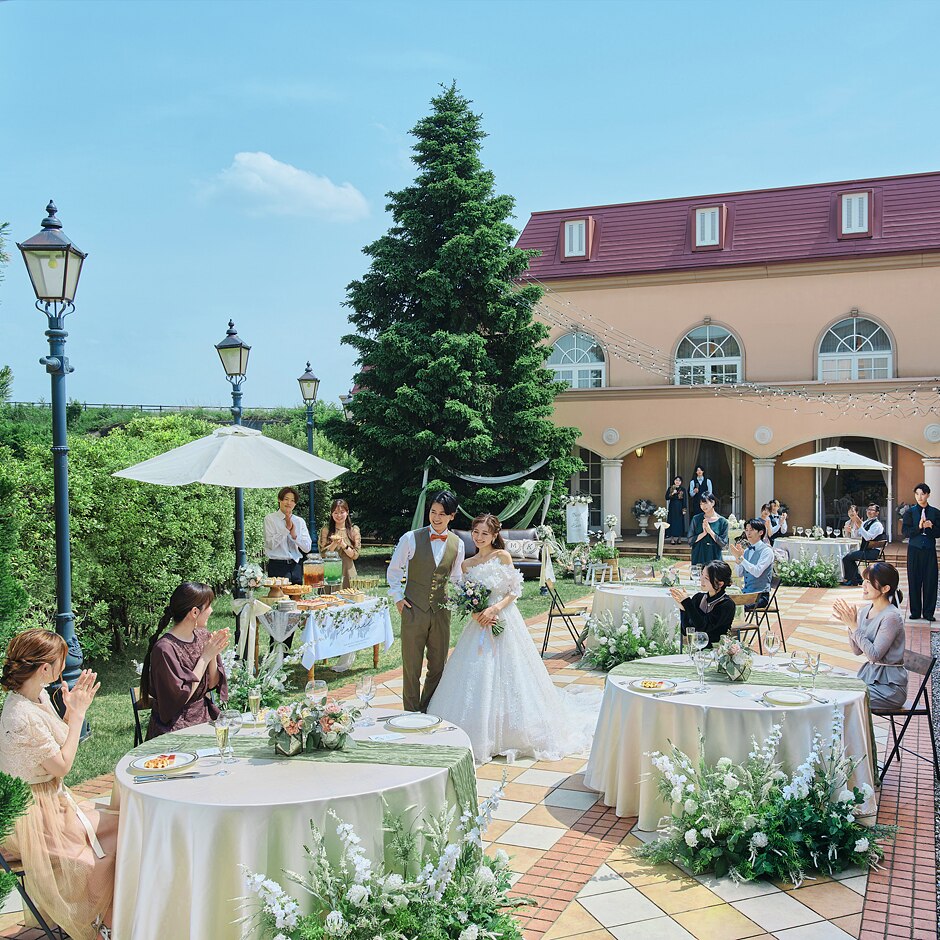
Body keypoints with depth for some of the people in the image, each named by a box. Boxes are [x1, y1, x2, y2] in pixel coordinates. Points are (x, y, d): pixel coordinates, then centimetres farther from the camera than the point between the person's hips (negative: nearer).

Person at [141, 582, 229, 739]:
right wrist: (205, 657, -17)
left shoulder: (202, 636, 3)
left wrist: (213, 655, -10)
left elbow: (212, 685, 7)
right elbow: (181, 696, -17)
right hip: (175, 725, -6)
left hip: (205, 714, 6)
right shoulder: (165, 648, -18)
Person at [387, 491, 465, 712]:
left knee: (438, 666, 11)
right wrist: (398, 597, -2)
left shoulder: (457, 544, 3)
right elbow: (394, 570, 4)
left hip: (441, 611, 3)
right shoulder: (411, 539, -7)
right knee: (411, 667, 5)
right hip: (414, 610, -3)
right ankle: (411, 715, 18)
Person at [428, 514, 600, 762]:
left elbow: (515, 591, -5)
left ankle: (511, 734, 11)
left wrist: (495, 608, -18)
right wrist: (477, 613, -10)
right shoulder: (467, 565, 10)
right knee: (476, 676, 3)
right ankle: (479, 735, 15)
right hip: (480, 623, 4)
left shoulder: (502, 556, -3)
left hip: (505, 620, -4)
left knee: (505, 675, -3)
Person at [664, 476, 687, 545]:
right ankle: (672, 538, 1)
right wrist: (672, 493, -16)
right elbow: (667, 498, -2)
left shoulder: (683, 489, 3)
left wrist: (684, 509, -5)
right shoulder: (670, 489, 4)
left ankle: (678, 538, 10)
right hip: (672, 507, 0)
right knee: (672, 522, -2)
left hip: (680, 508, 0)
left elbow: (684, 500, 1)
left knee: (679, 522, 2)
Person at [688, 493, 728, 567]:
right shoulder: (696, 519, 2)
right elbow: (690, 541, 0)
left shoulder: (722, 521, -1)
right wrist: (704, 533, -14)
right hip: (698, 558, 1)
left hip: (714, 558, -1)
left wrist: (710, 531, -13)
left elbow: (723, 543, -4)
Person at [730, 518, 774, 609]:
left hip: (760, 595, -6)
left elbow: (757, 572, -20)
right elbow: (740, 573, 8)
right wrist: (737, 557, -7)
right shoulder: (746, 550, 12)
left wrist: (740, 558, -23)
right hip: (746, 593, 6)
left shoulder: (766, 551, -8)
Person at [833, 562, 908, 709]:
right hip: (869, 674, 7)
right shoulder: (865, 610, 4)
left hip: (890, 684, -7)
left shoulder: (892, 617, -18)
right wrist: (849, 624, -7)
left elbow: (874, 654, -21)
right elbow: (857, 651, 7)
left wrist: (854, 626, -20)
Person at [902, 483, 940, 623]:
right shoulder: (910, 512, 4)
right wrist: (919, 528, -20)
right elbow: (906, 531, -5)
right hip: (914, 550, 0)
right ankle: (915, 612, 11)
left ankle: (928, 612, 8)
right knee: (914, 581, 2)